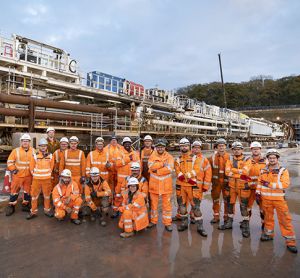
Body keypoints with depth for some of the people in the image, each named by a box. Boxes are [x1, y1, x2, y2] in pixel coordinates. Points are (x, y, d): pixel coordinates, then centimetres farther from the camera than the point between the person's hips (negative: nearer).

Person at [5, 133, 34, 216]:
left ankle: (25, 205, 26)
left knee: (27, 190, 12)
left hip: (29, 175, 2)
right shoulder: (16, 150, -4)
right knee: (14, 190, 5)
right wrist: (13, 170, -11)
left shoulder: (33, 151, 1)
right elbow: (10, 161, -2)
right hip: (18, 175, -2)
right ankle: (11, 206, 18)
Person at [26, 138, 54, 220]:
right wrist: (35, 174, 4)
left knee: (47, 195, 11)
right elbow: (31, 167, 3)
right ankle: (33, 212, 17)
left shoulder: (50, 156, 0)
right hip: (36, 179, -1)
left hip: (47, 179, 1)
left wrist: (48, 174, 8)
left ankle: (47, 210, 24)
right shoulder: (35, 155, -4)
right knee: (34, 195, 5)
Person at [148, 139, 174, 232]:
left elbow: (169, 169, -17)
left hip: (166, 185, -1)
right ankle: (153, 221, 30)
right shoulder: (152, 156, 3)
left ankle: (167, 223, 18)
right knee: (154, 203, 14)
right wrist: (162, 164, -19)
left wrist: (156, 170, -16)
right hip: (154, 184, 2)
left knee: (167, 204, 5)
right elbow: (151, 166, -16)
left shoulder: (169, 157, -1)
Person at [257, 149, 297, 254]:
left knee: (285, 219, -2)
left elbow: (285, 184, -17)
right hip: (266, 198, 4)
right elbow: (260, 182, 15)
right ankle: (269, 234, 32)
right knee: (268, 217, 16)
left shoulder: (283, 170, -6)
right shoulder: (263, 170, 7)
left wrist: (270, 184, -21)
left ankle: (290, 241, 8)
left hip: (279, 198, -4)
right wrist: (258, 192, 8)